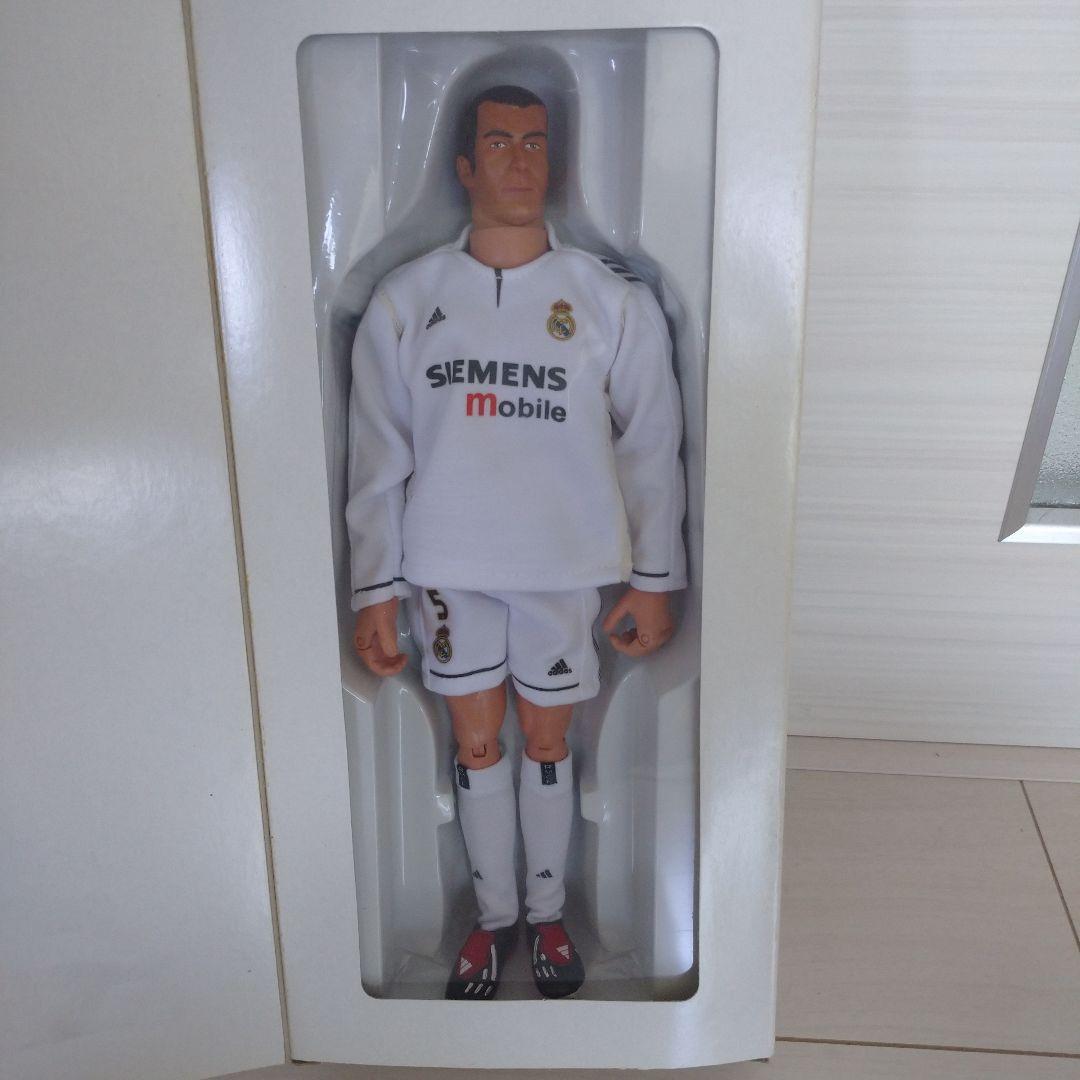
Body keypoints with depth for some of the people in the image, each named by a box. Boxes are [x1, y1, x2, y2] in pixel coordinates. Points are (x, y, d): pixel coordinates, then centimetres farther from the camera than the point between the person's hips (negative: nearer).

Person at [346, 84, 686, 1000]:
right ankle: (494, 916, 35)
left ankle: (549, 914, 36)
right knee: (477, 745, 13)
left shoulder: (614, 299, -5)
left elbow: (652, 444, 0)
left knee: (547, 742, 13)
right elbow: (377, 457, 0)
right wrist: (376, 591, -1)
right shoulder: (405, 300, -3)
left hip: (565, 563, -1)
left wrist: (654, 580, 0)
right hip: (448, 564, 1)